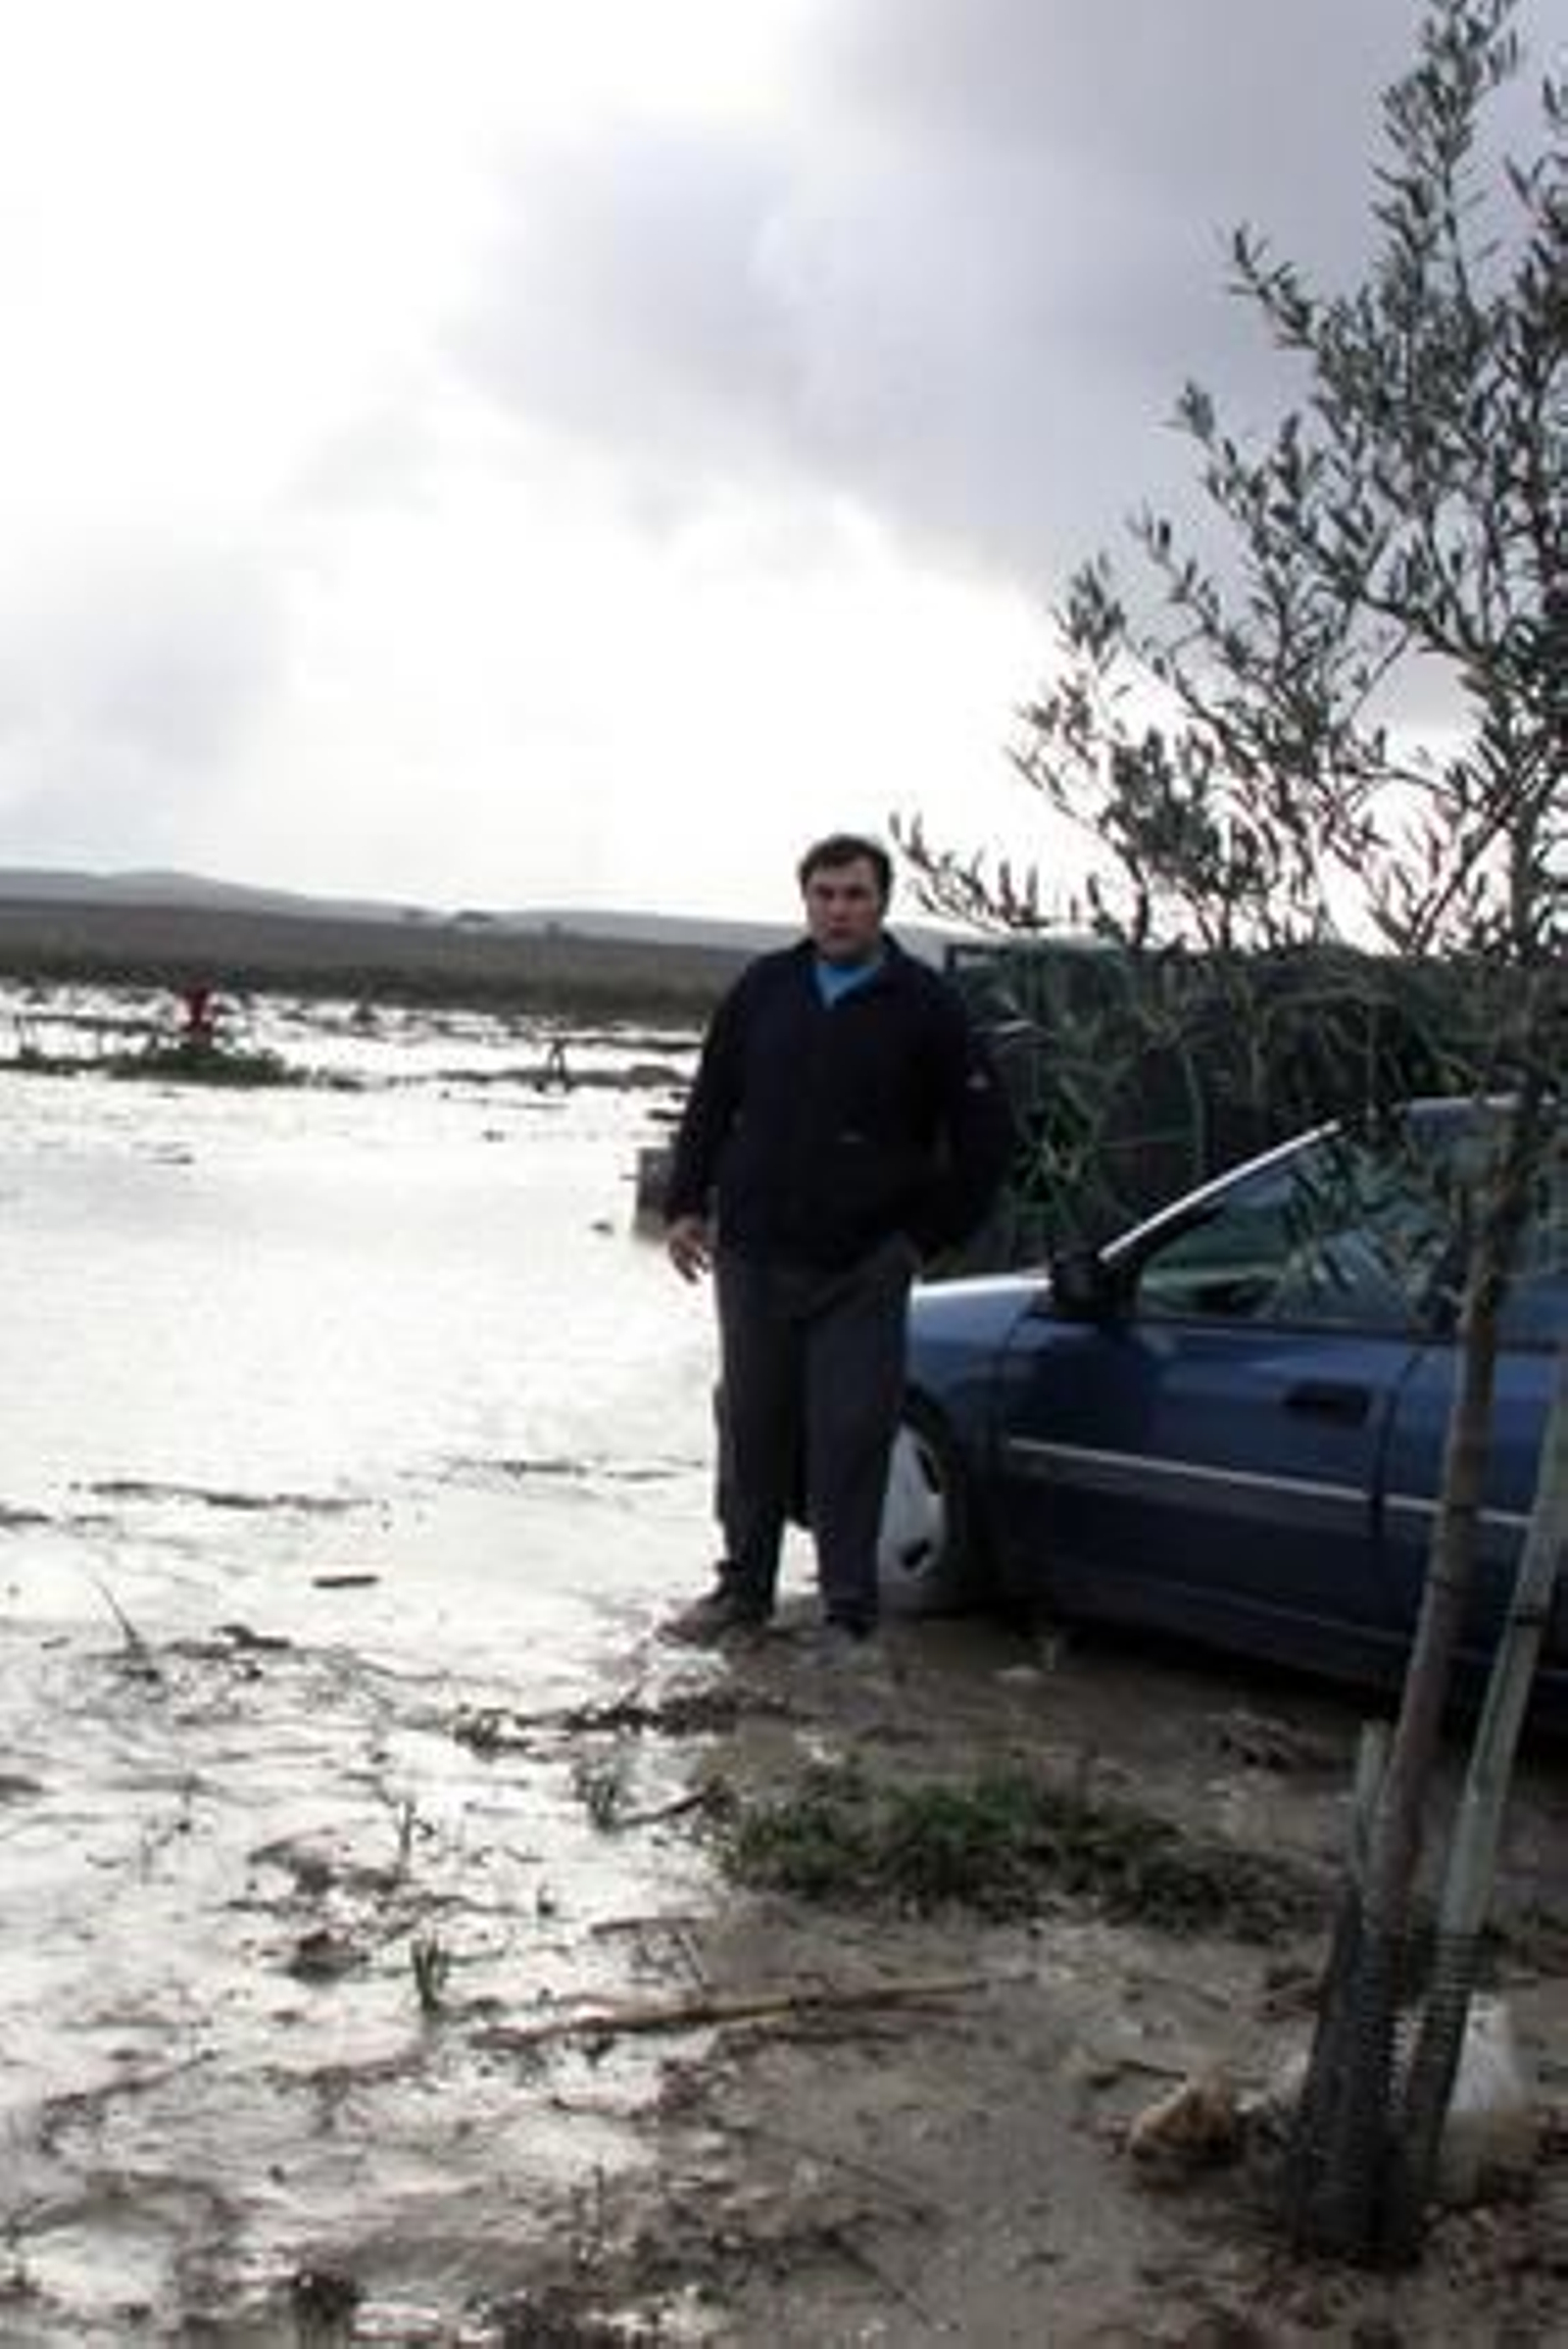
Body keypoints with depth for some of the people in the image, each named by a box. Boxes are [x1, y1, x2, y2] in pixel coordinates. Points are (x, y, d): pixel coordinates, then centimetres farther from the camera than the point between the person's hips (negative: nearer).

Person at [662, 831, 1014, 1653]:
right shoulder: (763, 988, 6)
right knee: (750, 1428, 11)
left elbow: (985, 1138, 1)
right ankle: (744, 1587, 25)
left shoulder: (926, 1005, -3)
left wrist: (927, 1236, -1)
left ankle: (848, 1611, 7)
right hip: (753, 1256, 3)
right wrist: (685, 1204, 8)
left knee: (850, 1438, -3)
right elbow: (709, 1103, 15)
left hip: (862, 1273, -3)